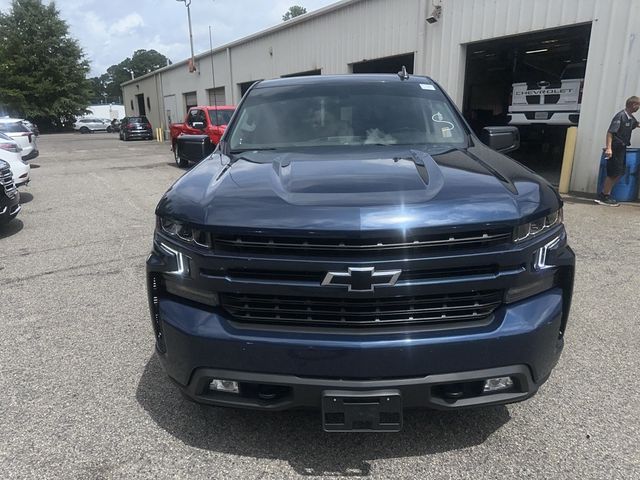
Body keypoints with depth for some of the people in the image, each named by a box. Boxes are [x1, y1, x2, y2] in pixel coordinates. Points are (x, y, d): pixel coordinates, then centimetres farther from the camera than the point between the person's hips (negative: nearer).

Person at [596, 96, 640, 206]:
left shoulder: (631, 118, 13)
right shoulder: (620, 116, -15)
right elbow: (610, 132, -21)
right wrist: (608, 148, -28)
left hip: (622, 149, 10)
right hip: (615, 149, -10)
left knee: (619, 173, 12)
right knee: (613, 174, -6)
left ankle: (606, 195, 18)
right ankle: (603, 197, 2)